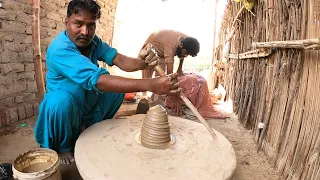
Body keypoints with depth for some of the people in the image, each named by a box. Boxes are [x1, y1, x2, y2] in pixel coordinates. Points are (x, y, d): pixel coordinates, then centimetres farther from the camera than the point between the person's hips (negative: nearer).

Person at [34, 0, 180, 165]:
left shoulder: (93, 41, -9)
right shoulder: (59, 49, -31)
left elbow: (119, 60, -21)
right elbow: (98, 81, -42)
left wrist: (142, 62, -45)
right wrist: (150, 85, -49)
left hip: (88, 104, 6)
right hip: (63, 106, -6)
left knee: (118, 86, -4)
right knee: (60, 100, -37)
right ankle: (63, 146, -5)